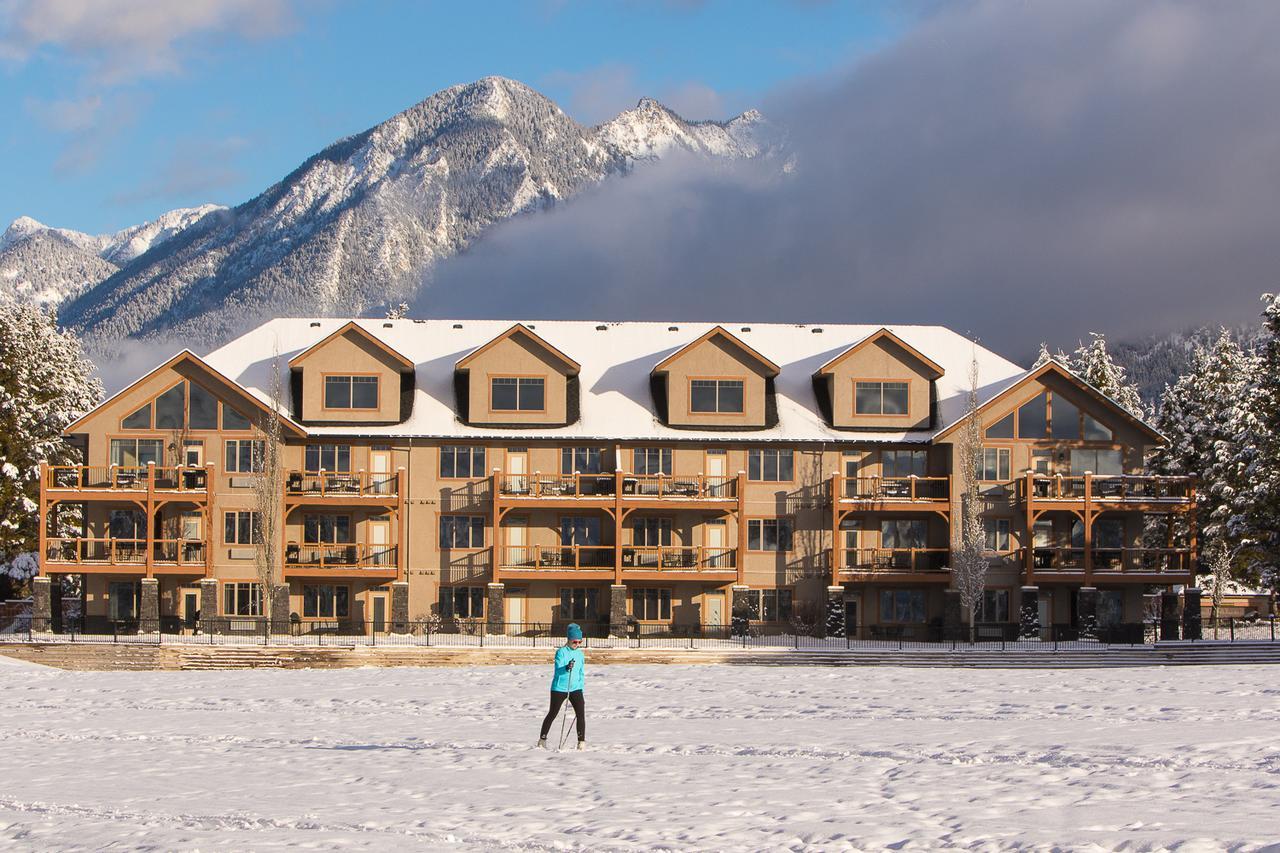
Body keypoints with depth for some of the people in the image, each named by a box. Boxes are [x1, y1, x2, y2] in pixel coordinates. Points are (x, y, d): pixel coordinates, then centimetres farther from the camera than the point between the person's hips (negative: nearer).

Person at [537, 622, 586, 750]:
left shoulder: (580, 654, 8)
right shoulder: (561, 652, -9)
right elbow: (558, 670, -20)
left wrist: (581, 687, 16)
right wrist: (566, 668, -39)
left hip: (575, 688, 4)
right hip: (560, 688, -4)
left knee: (581, 714, -10)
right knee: (552, 714, 6)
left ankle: (581, 742, -5)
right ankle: (542, 740, 22)